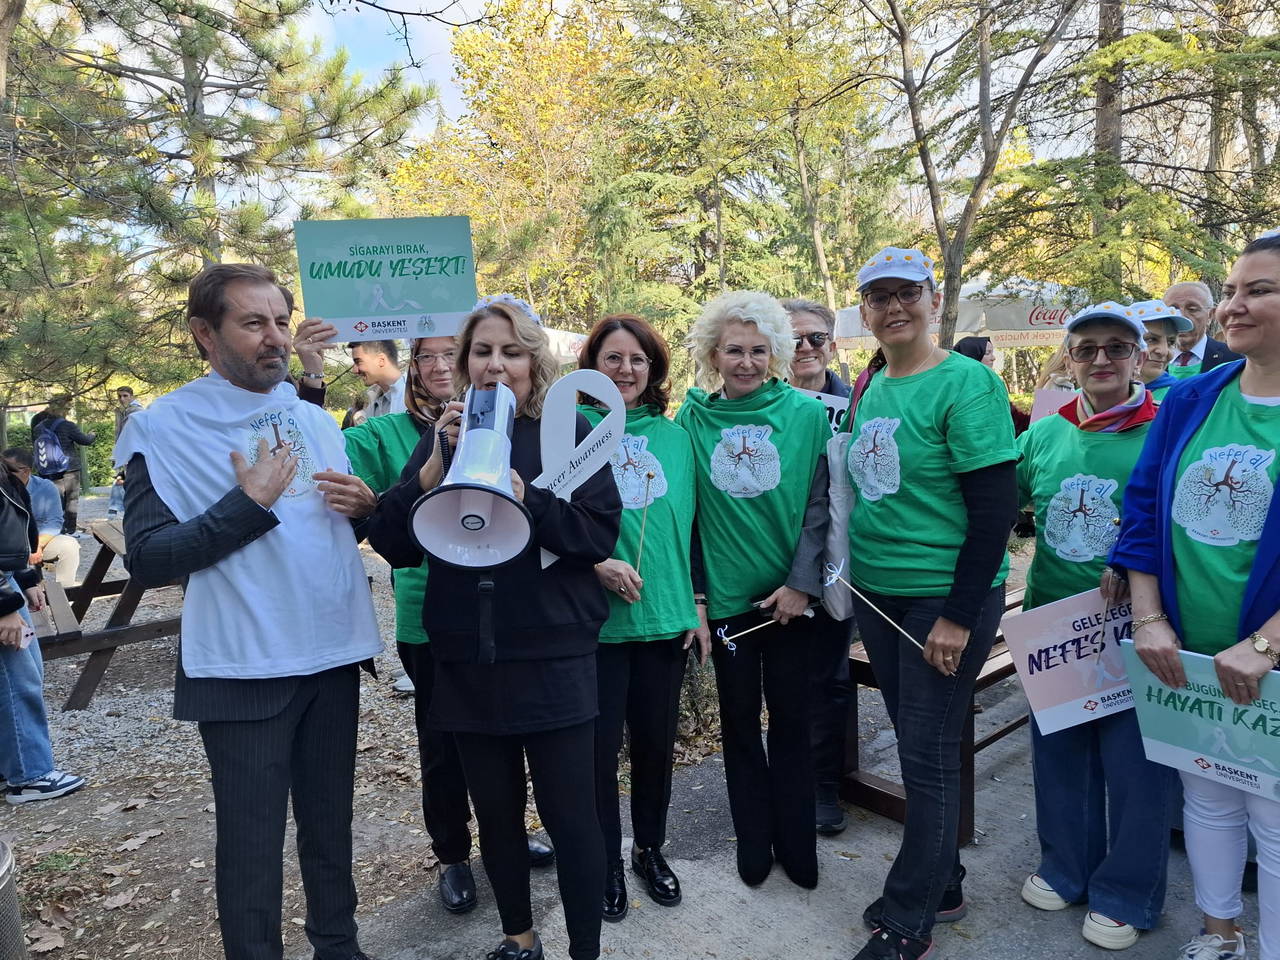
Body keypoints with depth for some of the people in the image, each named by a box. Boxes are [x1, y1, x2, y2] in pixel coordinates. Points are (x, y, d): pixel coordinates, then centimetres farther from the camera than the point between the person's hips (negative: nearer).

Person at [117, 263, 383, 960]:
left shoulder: (315, 419, 9)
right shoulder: (163, 427, -7)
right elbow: (147, 561, -13)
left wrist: (363, 504, -4)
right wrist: (250, 502, -20)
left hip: (333, 654, 5)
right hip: (244, 668, -5)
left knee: (331, 826, 18)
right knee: (251, 844, 6)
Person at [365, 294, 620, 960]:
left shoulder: (569, 431, -1)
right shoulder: (442, 436, 7)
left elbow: (601, 533, -11)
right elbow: (392, 544, -2)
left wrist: (523, 497, -24)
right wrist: (435, 465, -16)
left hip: (554, 658, -3)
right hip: (467, 660, 4)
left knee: (570, 815, 3)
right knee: (495, 812, 17)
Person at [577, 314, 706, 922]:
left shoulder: (673, 436, 7)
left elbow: (687, 525, 10)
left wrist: (696, 605, 8)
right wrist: (597, 564, -18)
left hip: (666, 618, 3)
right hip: (596, 620, -3)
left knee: (656, 742, 14)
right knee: (600, 747, 6)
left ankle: (650, 848, 37)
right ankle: (606, 864, 28)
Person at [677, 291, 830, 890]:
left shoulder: (807, 414, -5)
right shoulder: (692, 419, -2)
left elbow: (820, 505, -5)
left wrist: (801, 582, -10)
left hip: (790, 595, -1)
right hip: (726, 595, 1)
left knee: (791, 718, 10)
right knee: (739, 719, 13)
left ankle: (797, 844, 29)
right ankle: (753, 842, 31)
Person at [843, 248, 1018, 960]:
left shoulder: (967, 384, -13)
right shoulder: (872, 389, 8)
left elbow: (995, 508, -16)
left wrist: (959, 615, -18)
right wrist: (854, 576, 11)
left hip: (946, 600, -7)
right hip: (878, 594, 7)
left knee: (928, 759, 3)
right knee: (917, 746, 17)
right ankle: (942, 885, 36)